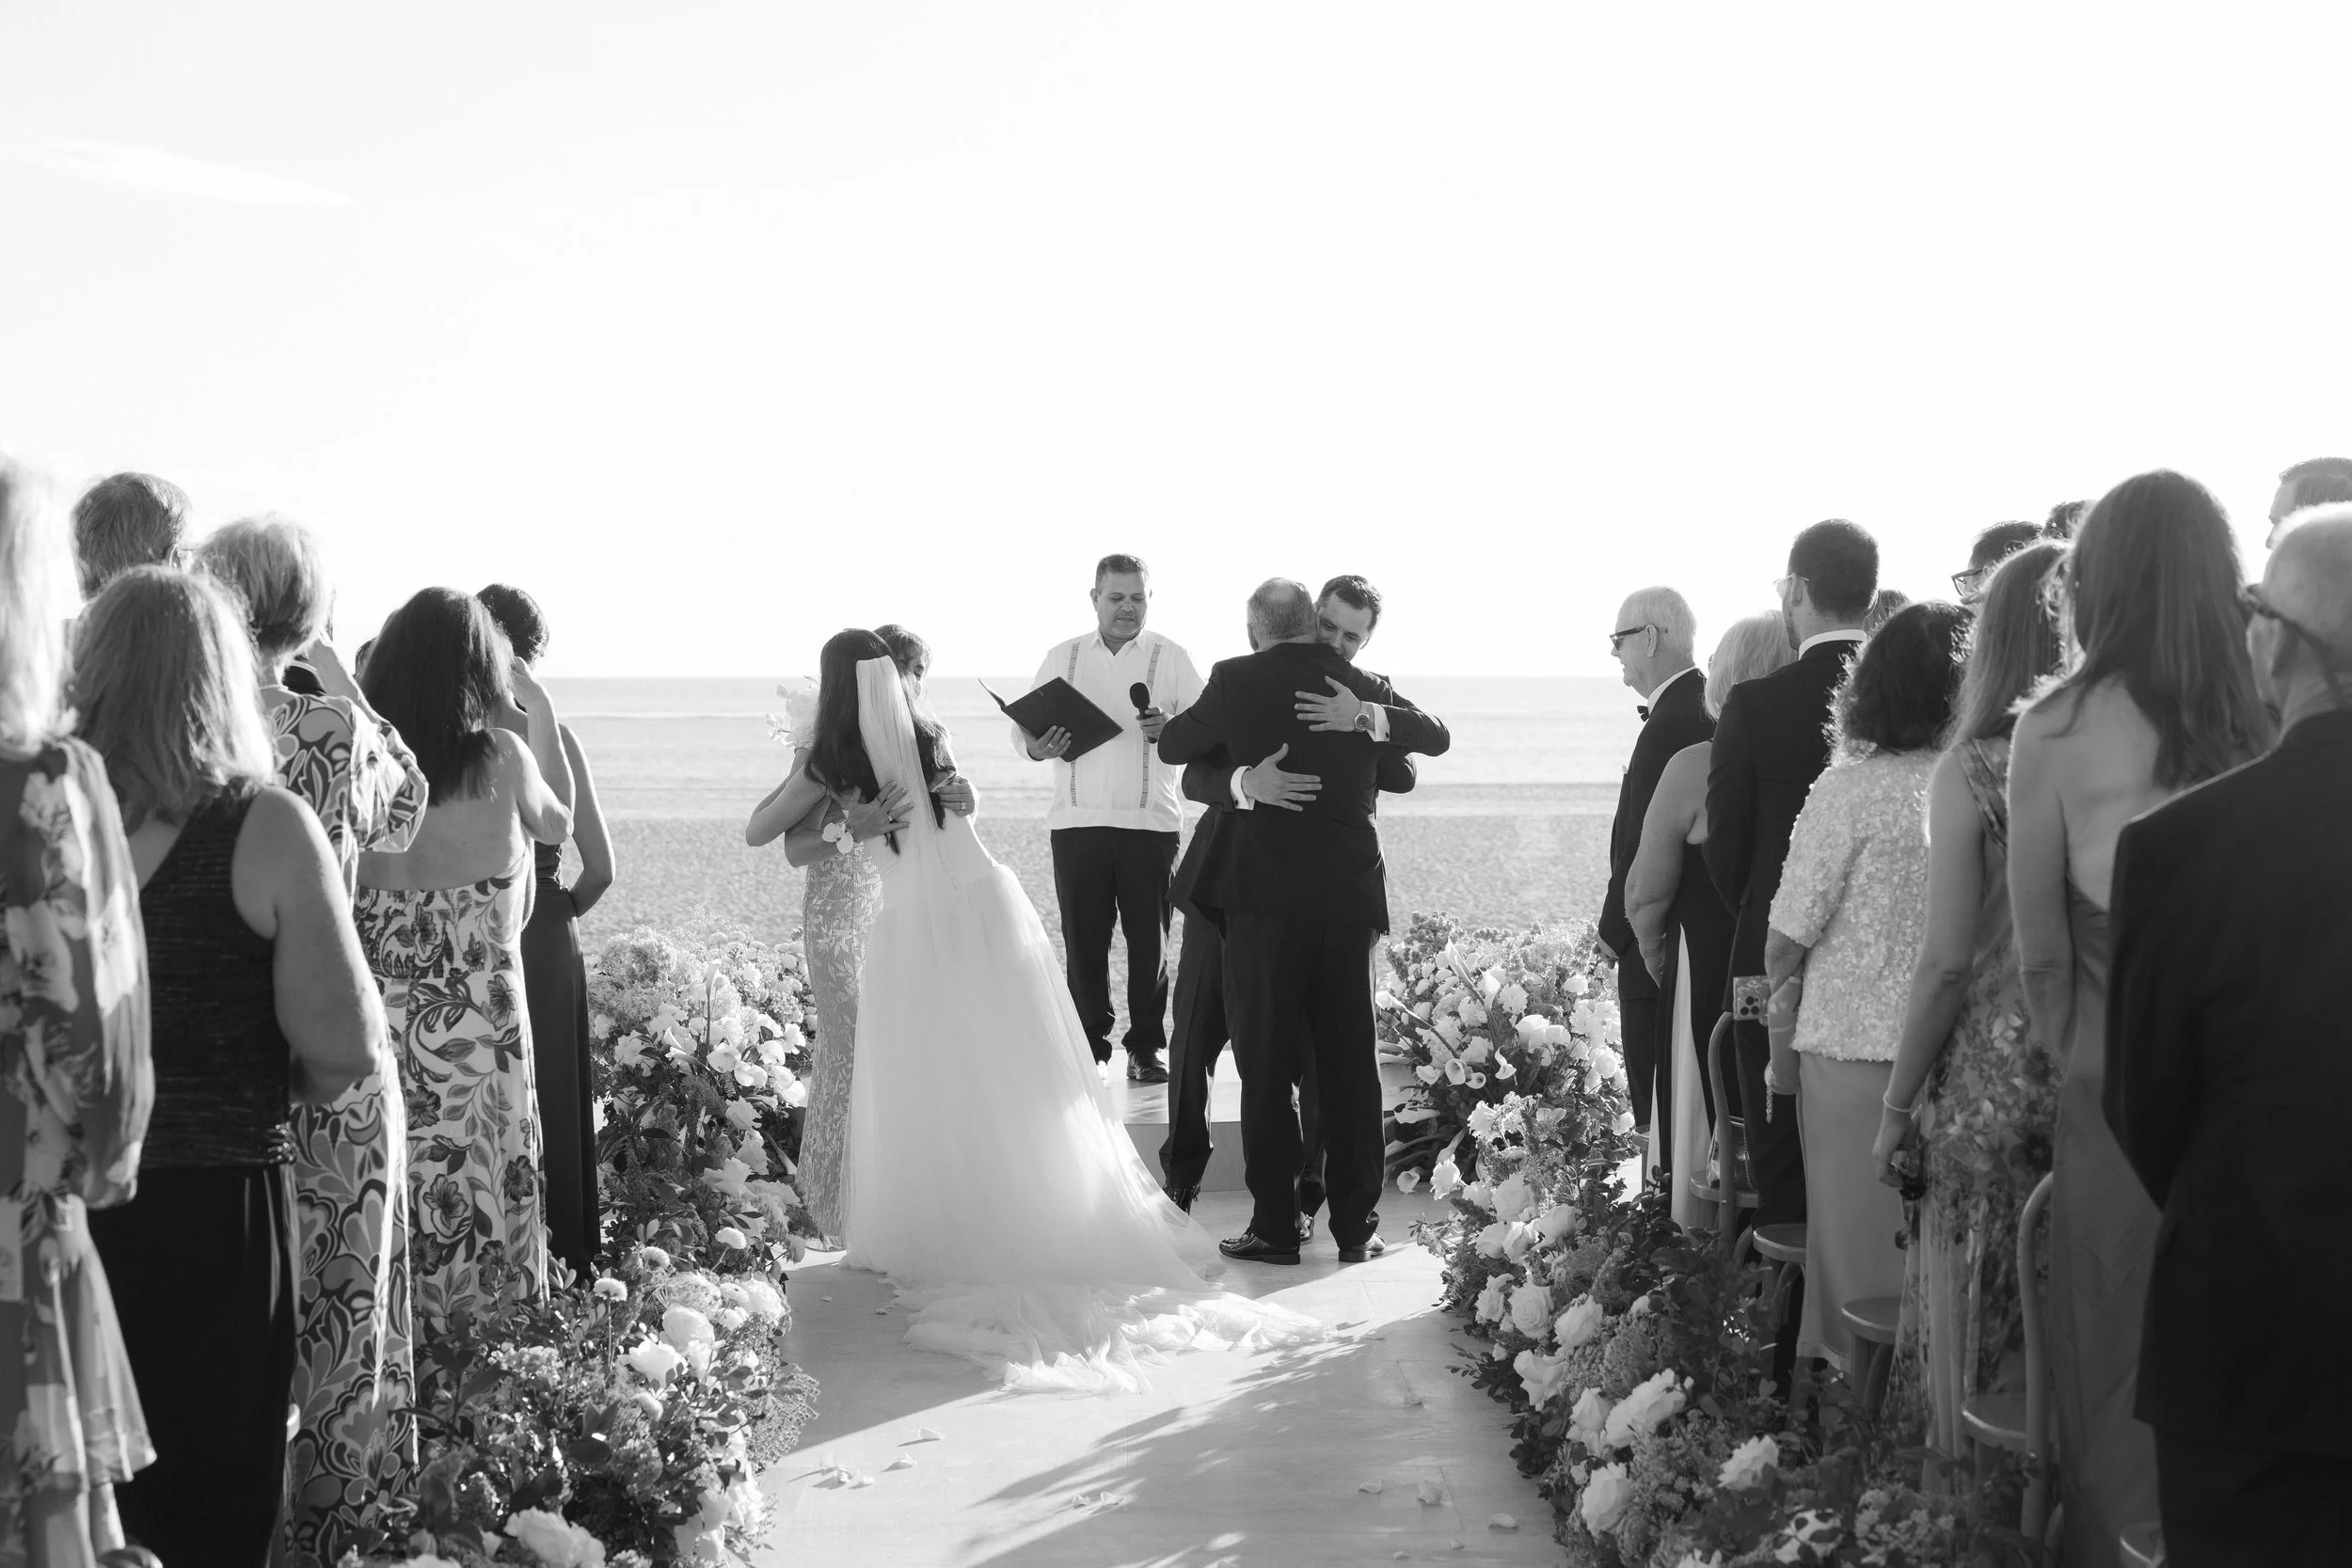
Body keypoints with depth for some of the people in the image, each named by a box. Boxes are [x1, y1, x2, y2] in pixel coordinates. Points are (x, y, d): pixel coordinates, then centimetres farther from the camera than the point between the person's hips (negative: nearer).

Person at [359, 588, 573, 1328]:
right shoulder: (500, 757, -11)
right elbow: (559, 823, 11)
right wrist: (543, 713, 16)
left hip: (378, 1012, 2)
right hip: (478, 1026, -2)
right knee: (478, 1189, 9)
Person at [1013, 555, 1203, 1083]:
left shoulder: (1171, 658, 7)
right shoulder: (1062, 658, 13)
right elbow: (1024, 726, 11)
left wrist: (1170, 730, -21)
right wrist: (1036, 746, -12)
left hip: (1150, 822, -1)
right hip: (1077, 821, 1)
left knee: (1150, 940, 0)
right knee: (1082, 940, 1)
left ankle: (1146, 1046, 10)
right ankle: (1089, 1045, 11)